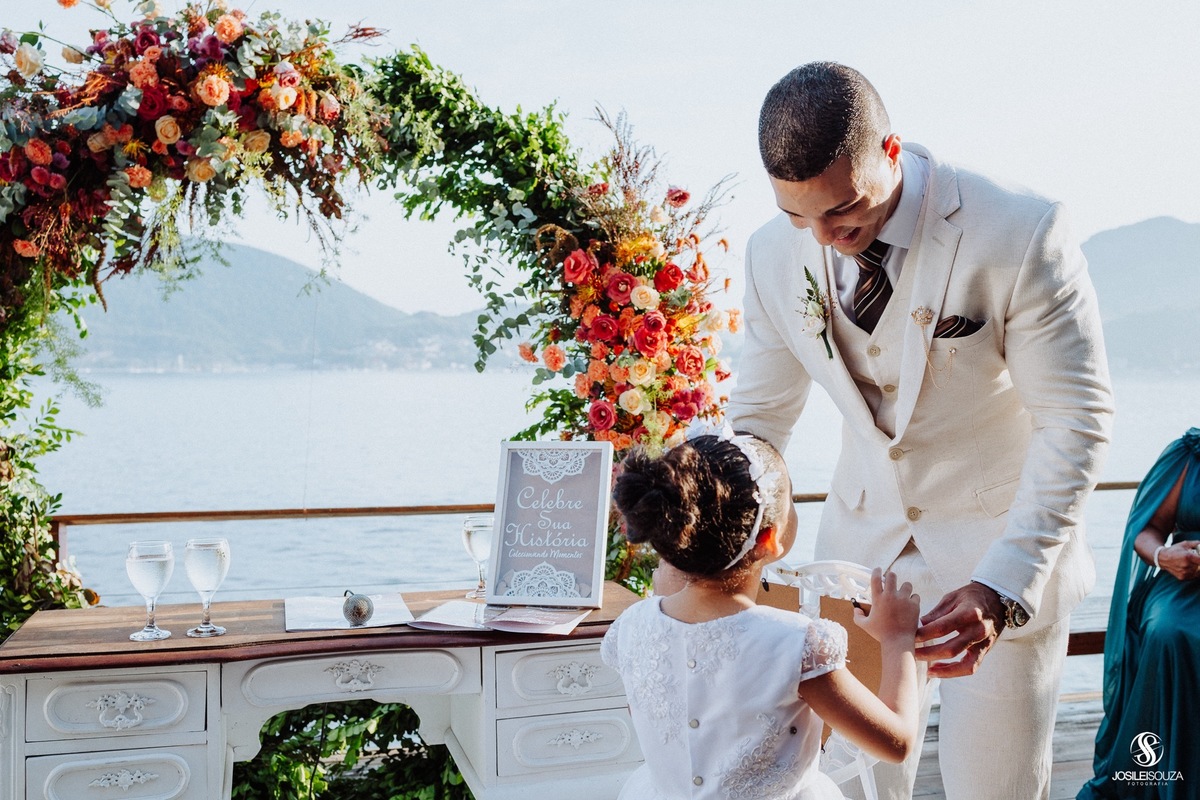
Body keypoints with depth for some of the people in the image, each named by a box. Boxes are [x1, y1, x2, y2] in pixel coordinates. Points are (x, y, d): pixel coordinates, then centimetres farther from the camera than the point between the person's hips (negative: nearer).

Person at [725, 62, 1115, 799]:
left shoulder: (1020, 233, -23)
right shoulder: (776, 255, -8)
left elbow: (1078, 420, -20)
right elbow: (761, 418, 2)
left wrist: (1002, 587, -30)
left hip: (1002, 542, -3)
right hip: (865, 540, 4)